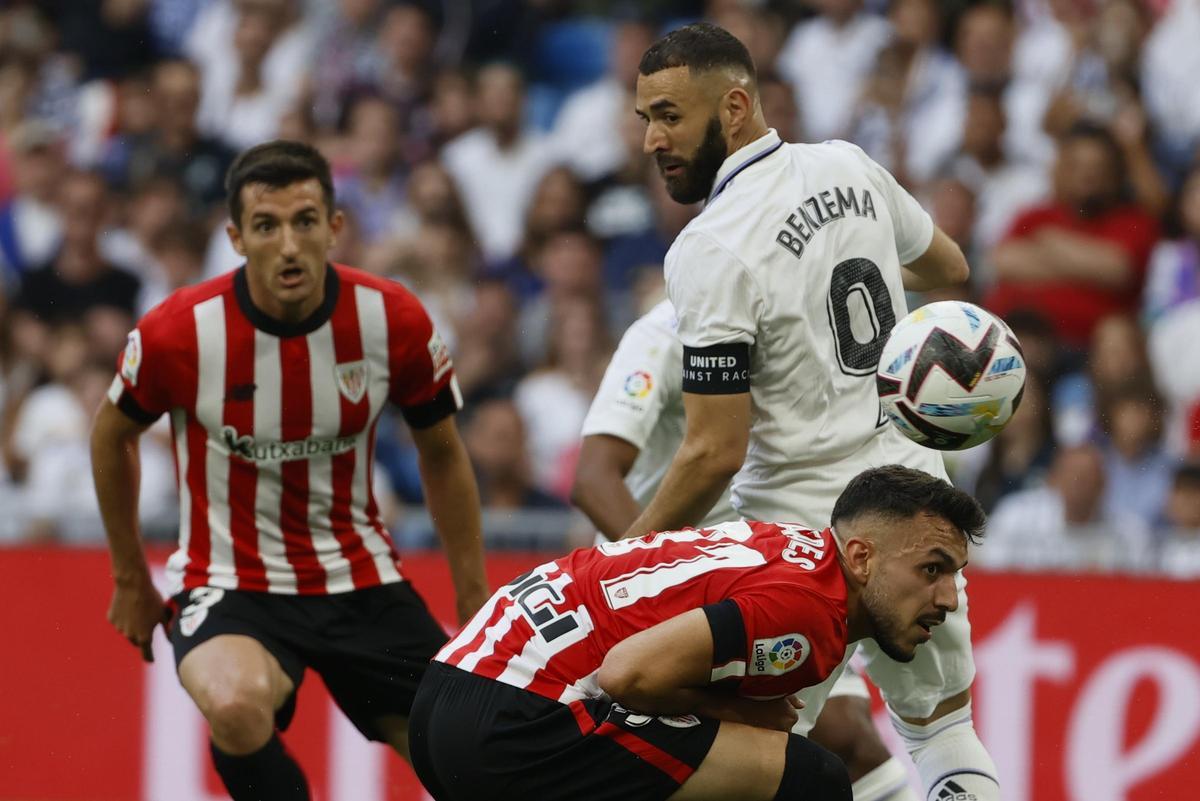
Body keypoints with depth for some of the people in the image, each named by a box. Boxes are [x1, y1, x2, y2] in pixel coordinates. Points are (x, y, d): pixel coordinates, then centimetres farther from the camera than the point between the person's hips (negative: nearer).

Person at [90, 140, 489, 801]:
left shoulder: (393, 320, -11)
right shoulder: (176, 333, -16)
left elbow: (441, 454, 6)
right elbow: (113, 436, 5)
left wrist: (475, 601, 6)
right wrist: (131, 581, 12)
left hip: (359, 578, 3)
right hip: (230, 584, -3)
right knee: (238, 706, -35)